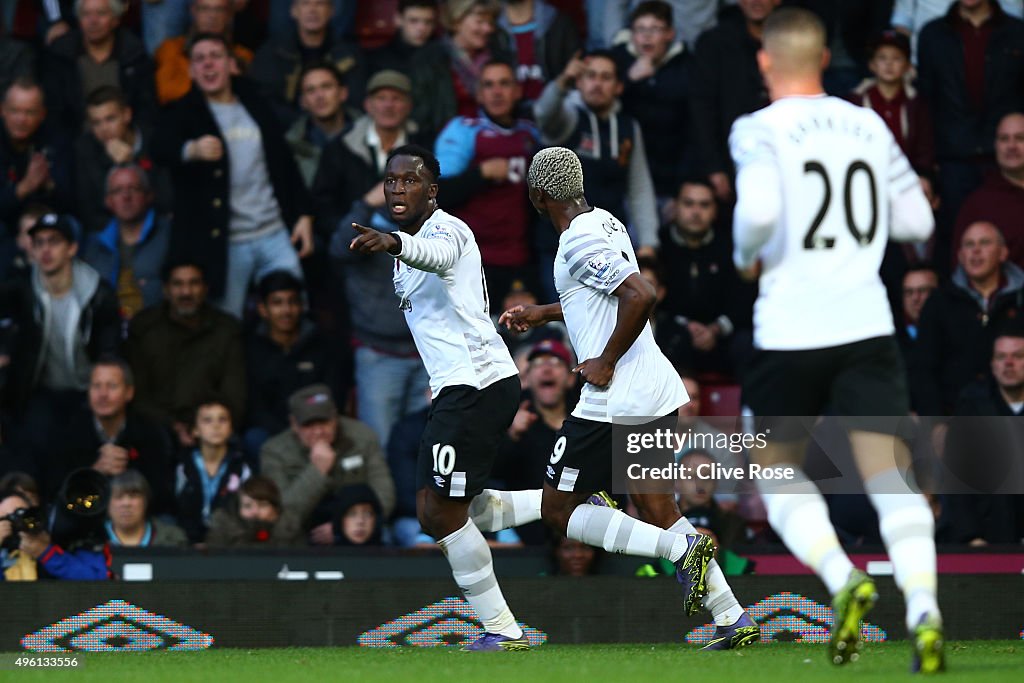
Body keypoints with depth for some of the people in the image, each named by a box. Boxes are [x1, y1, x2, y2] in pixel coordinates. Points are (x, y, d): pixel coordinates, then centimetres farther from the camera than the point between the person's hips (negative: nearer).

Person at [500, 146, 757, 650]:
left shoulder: (579, 241, -15)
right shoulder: (606, 222, 15)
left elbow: (640, 296, -26)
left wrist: (606, 362, -17)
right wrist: (542, 314, 36)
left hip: (614, 399, -9)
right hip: (659, 391, 9)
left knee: (559, 511, 1)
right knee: (655, 508, 16)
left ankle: (683, 550, -14)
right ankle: (734, 621, 9)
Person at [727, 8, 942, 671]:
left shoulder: (759, 130, -5)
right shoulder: (868, 125, 9)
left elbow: (759, 210, -21)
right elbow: (917, 220, 13)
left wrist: (747, 255, -1)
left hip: (790, 331, -3)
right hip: (868, 325, 3)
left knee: (777, 470, 15)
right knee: (891, 474, -4)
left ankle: (844, 577, -9)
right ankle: (923, 604, -24)